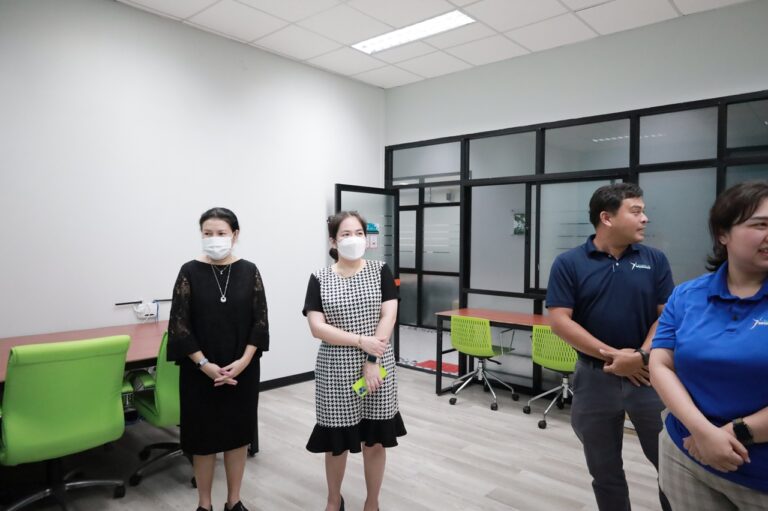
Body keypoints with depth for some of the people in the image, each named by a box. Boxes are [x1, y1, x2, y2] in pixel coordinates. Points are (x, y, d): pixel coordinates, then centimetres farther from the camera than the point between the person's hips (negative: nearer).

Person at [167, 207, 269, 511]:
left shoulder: (248, 271, -1)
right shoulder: (190, 272, -5)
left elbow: (260, 321, -1)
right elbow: (179, 325, -7)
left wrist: (243, 361, -12)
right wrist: (204, 364, -14)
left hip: (242, 370, 1)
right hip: (201, 371, -1)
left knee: (238, 433, 12)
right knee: (203, 436, 9)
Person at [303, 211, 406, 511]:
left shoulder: (380, 271, 0)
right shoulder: (319, 280, -2)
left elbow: (389, 317, -6)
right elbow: (317, 328, -10)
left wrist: (372, 360, -14)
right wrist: (361, 341, -17)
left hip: (378, 366, 1)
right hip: (335, 370, 0)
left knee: (375, 440, 10)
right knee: (336, 441, 11)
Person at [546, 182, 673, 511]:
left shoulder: (655, 260, 2)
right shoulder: (568, 263, -5)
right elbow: (559, 321, -10)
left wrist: (641, 356, -15)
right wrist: (612, 355, -15)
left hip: (648, 375, 1)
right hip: (595, 377, -1)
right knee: (605, 470, 14)